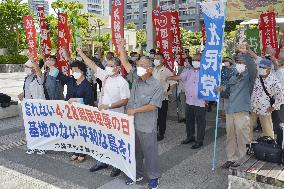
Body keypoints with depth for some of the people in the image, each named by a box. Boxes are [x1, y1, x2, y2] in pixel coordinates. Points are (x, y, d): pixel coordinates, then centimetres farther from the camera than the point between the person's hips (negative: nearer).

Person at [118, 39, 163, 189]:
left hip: (147, 126, -6)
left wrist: (135, 110, -17)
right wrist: (121, 50, -9)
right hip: (132, 123, 6)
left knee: (150, 152, 7)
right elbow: (126, 64, 3)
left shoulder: (157, 87, -14)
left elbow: (152, 106, -18)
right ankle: (136, 174, 36)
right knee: (134, 151, 18)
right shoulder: (136, 78, 5)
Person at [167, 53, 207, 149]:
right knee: (189, 120, 17)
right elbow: (179, 77, -7)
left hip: (200, 102, -5)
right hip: (189, 101, 5)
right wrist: (169, 78, -24)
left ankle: (199, 140, 19)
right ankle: (190, 137, 35)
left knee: (200, 122, 6)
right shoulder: (188, 72, 7)